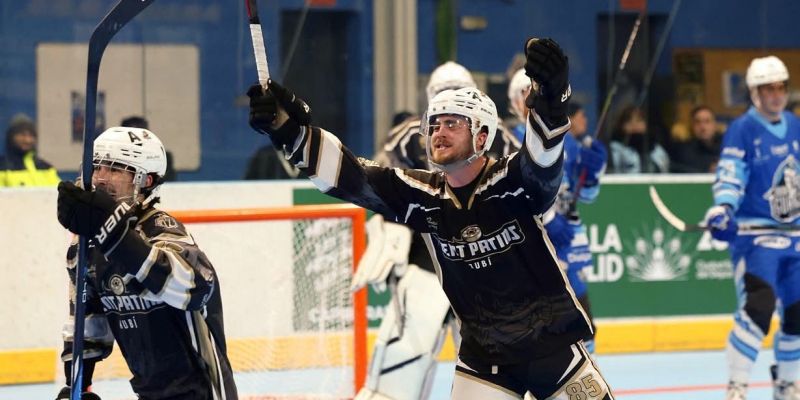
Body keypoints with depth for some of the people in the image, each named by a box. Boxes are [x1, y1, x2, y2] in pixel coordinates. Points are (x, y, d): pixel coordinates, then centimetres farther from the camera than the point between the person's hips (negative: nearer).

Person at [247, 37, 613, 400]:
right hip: (483, 355, 3)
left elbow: (544, 159, -39)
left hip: (550, 344, -3)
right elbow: (352, 177, -14)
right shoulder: (424, 196, -6)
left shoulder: (513, 182, -17)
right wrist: (291, 130, -26)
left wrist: (551, 95, -60)